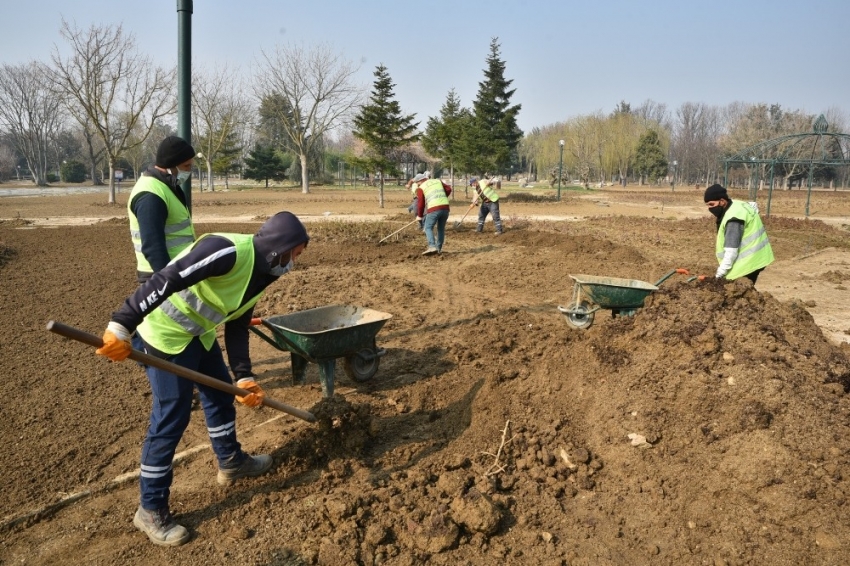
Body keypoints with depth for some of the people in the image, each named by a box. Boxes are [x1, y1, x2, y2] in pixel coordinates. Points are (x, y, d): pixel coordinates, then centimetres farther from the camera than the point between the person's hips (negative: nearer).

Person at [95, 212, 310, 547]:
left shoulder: (260, 274, 3)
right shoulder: (228, 252, -28)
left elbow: (237, 326, 9)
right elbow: (164, 281, -33)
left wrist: (244, 377, 5)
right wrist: (121, 326, -35)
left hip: (200, 334, 10)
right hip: (166, 335, -10)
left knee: (221, 396, 21)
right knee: (170, 420, -4)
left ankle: (231, 463, 44)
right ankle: (151, 510, 12)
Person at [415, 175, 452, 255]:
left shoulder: (421, 188, 10)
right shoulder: (438, 181, 22)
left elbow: (421, 203, 6)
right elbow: (448, 189, 12)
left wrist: (420, 215, 18)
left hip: (434, 209, -5)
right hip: (445, 207, 5)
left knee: (428, 228, 2)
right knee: (441, 229, 16)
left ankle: (432, 247, -16)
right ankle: (439, 248, 18)